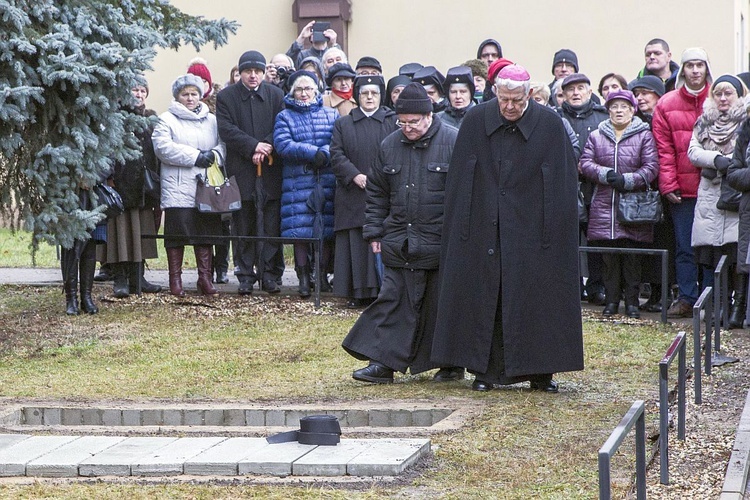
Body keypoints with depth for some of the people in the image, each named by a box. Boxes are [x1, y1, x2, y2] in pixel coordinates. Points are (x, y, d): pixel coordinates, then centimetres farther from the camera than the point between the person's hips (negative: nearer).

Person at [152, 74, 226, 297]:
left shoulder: (212, 121, 18)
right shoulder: (167, 120, 4)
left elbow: (224, 144, 10)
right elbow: (163, 147, -11)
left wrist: (214, 155, -13)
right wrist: (195, 156, -15)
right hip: (178, 189, -4)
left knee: (206, 233, 4)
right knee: (177, 233, -4)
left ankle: (205, 278, 10)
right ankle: (175, 280, 3)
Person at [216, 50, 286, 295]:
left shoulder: (275, 95, 9)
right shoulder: (226, 96, 5)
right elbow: (226, 129, -6)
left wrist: (266, 148, -13)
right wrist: (254, 146, -15)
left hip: (271, 171, 1)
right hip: (241, 171, -1)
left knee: (271, 225, 1)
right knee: (244, 227, 2)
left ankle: (270, 275, 7)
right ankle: (245, 276, 8)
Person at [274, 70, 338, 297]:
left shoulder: (331, 115, 14)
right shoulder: (284, 117, 9)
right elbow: (282, 144, -7)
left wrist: (325, 154, -16)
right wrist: (313, 153, -15)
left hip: (328, 180, 2)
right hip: (298, 182, -2)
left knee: (327, 229, 0)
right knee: (300, 228, -6)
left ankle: (322, 274, 12)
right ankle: (303, 277, 0)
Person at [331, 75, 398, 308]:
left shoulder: (394, 122, 8)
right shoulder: (343, 124, 13)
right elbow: (336, 155, 4)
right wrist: (355, 175, -11)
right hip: (353, 196, 1)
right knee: (356, 245, 0)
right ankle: (357, 293, 4)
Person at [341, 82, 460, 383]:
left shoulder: (453, 143, -6)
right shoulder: (390, 146, 9)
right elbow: (376, 193, 17)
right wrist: (374, 232, 10)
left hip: (442, 243, -4)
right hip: (399, 243, 4)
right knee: (393, 300, 0)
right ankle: (382, 363, 0)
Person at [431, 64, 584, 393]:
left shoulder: (549, 125, -3)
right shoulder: (475, 121, 0)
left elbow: (563, 185, -1)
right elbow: (458, 180, 4)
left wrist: (556, 229, -5)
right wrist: (459, 226, 1)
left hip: (531, 229, -1)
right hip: (484, 228, 1)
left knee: (535, 299, 1)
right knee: (484, 297, 3)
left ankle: (539, 371, 10)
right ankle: (485, 369, 10)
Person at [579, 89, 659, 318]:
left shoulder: (644, 136, 5)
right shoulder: (597, 136, 13)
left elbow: (651, 167, -3)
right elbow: (586, 162, 4)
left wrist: (627, 180, -15)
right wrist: (606, 174, -12)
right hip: (604, 206, 2)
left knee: (632, 257, -1)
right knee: (609, 257, 2)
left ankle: (632, 301, 7)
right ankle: (612, 300, 10)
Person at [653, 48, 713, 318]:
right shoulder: (667, 105, 4)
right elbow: (664, 149, 3)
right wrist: (668, 184, -5)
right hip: (682, 189, 1)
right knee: (684, 247, 4)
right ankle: (686, 298, 9)